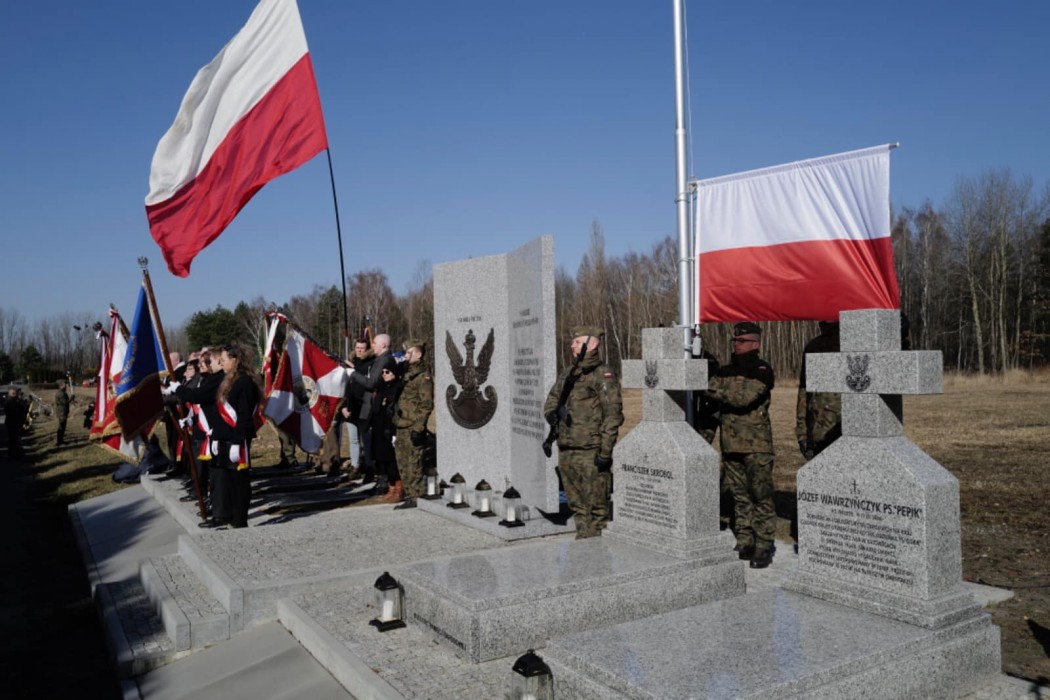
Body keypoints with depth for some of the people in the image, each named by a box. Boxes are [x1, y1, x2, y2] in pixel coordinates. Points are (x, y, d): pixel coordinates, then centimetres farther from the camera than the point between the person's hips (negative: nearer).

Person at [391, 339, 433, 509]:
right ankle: (409, 494, 23)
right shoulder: (408, 372, 16)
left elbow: (426, 405, -15)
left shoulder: (423, 376, -11)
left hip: (412, 427, -9)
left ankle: (416, 497, 3)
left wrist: (418, 428, -18)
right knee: (403, 463, 14)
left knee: (413, 464, -4)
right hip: (402, 426, 9)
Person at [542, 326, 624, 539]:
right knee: (577, 506, 15)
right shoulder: (567, 374, 15)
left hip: (591, 453, -7)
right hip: (566, 452, 8)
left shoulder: (603, 375, -8)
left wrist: (605, 451, -17)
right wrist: (552, 413, -2)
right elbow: (551, 399, 23)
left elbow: (613, 415, -13)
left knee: (595, 508, -3)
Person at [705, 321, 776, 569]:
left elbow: (745, 398, -16)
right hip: (730, 443, 6)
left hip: (756, 445, -6)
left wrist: (717, 392, -7)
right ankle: (745, 543, 17)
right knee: (740, 497, 10)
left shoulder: (762, 370, -5)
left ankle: (764, 546, 1)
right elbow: (711, 394, 10)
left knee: (761, 496, -4)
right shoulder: (726, 371, 16)